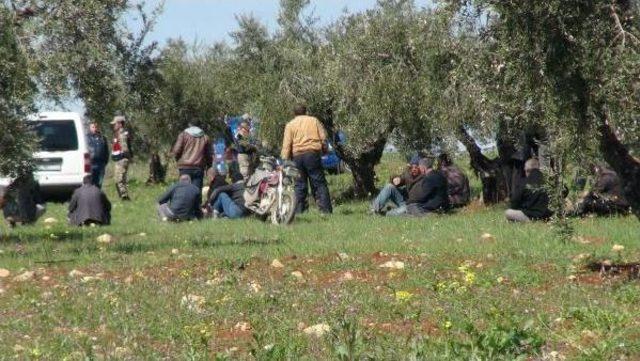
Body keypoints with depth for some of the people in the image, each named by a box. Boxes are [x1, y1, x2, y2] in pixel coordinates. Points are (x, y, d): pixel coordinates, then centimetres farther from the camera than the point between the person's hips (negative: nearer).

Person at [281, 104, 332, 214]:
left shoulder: (290, 125, 8)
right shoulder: (314, 120, 12)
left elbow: (286, 145, 0)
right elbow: (323, 138, 6)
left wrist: (285, 160, -1)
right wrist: (324, 150, 17)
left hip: (297, 156, 0)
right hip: (313, 154, 0)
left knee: (300, 184, 6)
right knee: (319, 183, 1)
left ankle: (299, 209, 2)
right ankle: (326, 208, -6)